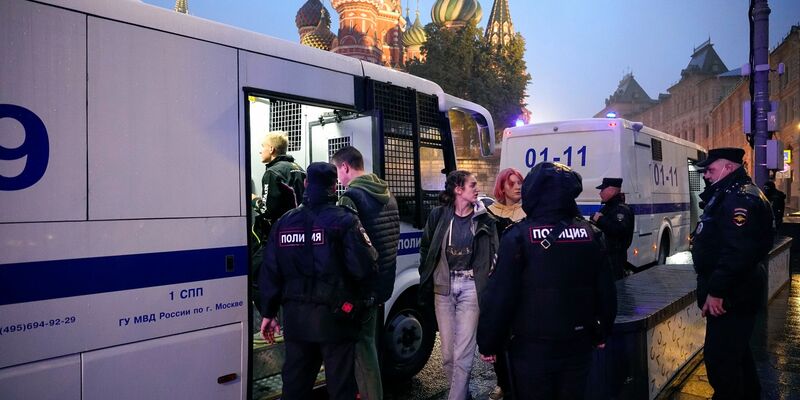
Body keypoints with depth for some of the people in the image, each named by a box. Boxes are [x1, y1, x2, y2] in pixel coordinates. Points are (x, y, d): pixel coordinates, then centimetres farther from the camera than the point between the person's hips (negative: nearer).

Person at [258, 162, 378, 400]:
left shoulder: (284, 222, 3)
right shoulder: (344, 221, -11)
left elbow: (270, 272, 5)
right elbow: (365, 268, -19)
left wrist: (268, 313, 14)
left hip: (295, 318, 5)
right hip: (334, 318, -4)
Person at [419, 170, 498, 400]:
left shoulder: (484, 219, 2)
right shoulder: (438, 215, 1)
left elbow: (493, 254, 4)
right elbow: (425, 249, 9)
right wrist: (426, 282, 6)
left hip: (471, 287, -1)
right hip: (444, 286, 1)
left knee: (463, 351, -4)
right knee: (447, 351, 9)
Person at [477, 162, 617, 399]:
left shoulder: (518, 237, -15)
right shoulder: (591, 235, -1)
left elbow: (498, 298, -16)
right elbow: (606, 292, 5)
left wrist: (488, 344, -4)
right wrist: (601, 334, 20)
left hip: (532, 350, -4)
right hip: (578, 346, 4)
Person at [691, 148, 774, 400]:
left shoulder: (739, 198, -20)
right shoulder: (729, 194, 15)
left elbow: (737, 252, -30)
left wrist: (716, 291, -27)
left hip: (731, 296, -11)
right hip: (737, 293, 11)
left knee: (720, 357, -4)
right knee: (736, 351, 24)